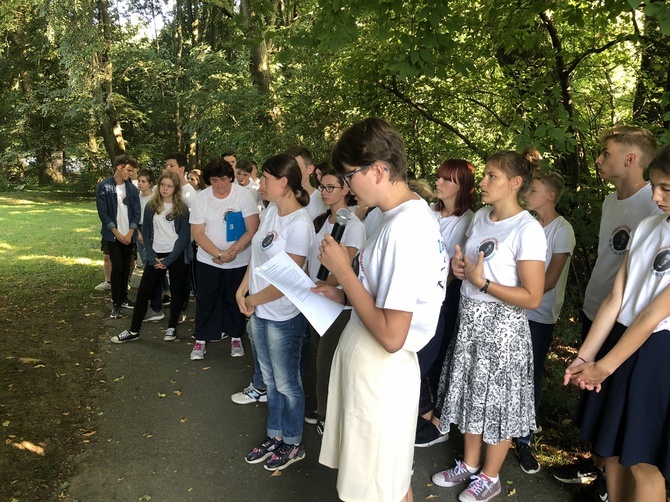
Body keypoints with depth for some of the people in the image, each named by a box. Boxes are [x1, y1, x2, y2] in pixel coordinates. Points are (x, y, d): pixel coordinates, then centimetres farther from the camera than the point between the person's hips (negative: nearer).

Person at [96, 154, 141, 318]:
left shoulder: (132, 188, 3)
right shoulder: (104, 186, -7)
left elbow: (136, 212, 4)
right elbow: (103, 212, -8)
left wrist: (130, 233, -6)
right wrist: (117, 233, -11)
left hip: (129, 235, 4)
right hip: (113, 235, -4)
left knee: (126, 267, 9)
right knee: (117, 267, -6)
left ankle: (124, 298, 22)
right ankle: (116, 303, 3)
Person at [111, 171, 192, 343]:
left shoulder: (182, 208, -4)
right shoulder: (151, 206, 5)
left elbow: (184, 236, -7)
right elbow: (146, 233, 7)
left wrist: (168, 260, -11)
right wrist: (152, 257, -5)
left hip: (177, 255, -2)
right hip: (156, 255, 3)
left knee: (176, 292, 7)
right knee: (143, 292, 2)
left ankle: (172, 327, 23)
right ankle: (133, 330, 12)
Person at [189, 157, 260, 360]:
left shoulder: (243, 195, -12)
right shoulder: (201, 198, -8)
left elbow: (252, 230, -13)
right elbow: (198, 233, -9)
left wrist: (233, 251, -21)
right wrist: (219, 254, -21)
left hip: (239, 261, -1)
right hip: (208, 260, 1)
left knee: (235, 301, 12)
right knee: (205, 301, 10)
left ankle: (236, 337, 30)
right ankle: (201, 339, 25)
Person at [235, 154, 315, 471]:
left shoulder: (299, 225, -22)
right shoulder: (271, 211, 3)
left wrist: (253, 300, -10)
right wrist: (242, 291, 2)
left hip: (283, 317, -8)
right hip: (259, 312, 8)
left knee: (286, 383, 10)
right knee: (270, 379, 21)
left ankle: (293, 444, 29)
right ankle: (275, 436, 38)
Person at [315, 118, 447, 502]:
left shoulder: (405, 229, -25)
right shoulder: (413, 213, 5)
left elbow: (392, 335, -26)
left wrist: (343, 270, -19)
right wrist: (344, 295, 5)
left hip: (380, 373, -9)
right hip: (371, 367, 9)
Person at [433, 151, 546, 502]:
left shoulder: (527, 230, -18)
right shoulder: (480, 216, 4)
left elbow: (533, 298, -21)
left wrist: (482, 282, -23)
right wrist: (458, 265, -3)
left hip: (502, 325, -7)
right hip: (469, 318, 7)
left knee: (497, 400, 9)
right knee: (470, 393, 19)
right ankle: (469, 465, 39)